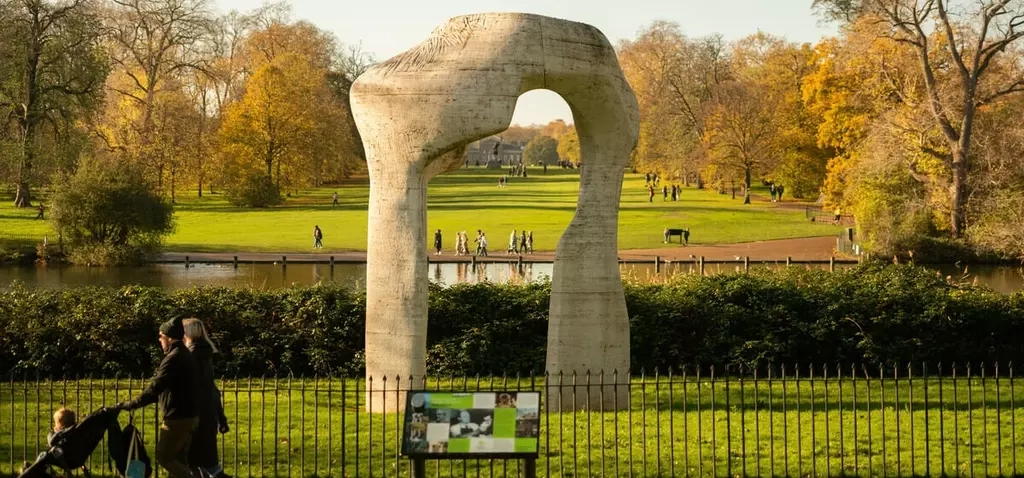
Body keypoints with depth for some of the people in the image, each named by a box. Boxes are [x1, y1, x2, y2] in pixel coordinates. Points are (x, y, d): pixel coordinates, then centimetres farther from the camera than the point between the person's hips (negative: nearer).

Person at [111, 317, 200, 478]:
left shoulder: (173, 358, -17)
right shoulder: (187, 356, 14)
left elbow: (155, 388, -21)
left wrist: (130, 405, -16)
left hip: (178, 418, -9)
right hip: (189, 416, 10)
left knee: (164, 457, 0)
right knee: (178, 459, 13)